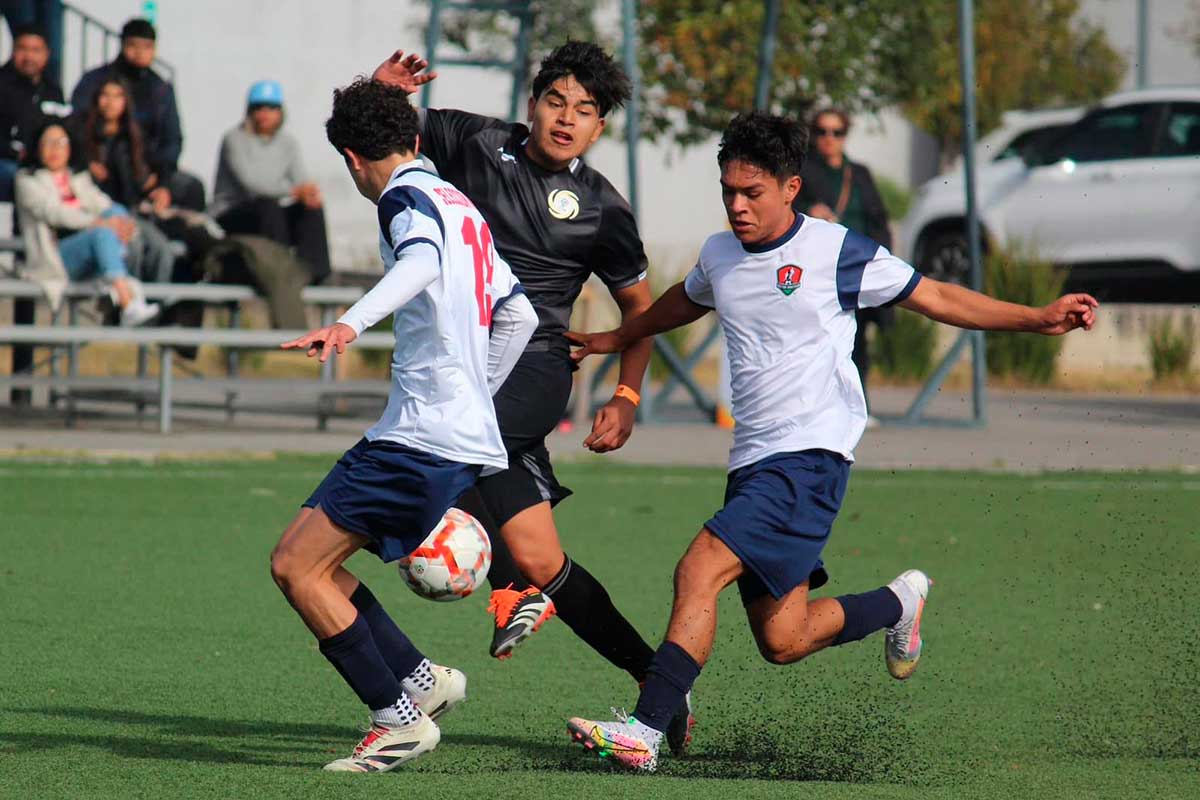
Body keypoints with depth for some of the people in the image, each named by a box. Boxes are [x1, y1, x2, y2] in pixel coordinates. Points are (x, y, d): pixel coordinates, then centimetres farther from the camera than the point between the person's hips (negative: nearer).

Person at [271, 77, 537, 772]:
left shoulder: (406, 195, -5)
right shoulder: (458, 204, 23)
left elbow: (421, 262, -29)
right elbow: (518, 313, 29)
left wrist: (350, 323, -44)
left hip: (423, 436, -9)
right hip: (471, 435, 9)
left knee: (296, 565, -9)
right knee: (313, 563, 13)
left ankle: (401, 716, -9)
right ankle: (420, 679, 10)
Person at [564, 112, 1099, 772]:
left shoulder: (835, 251, -5)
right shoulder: (718, 254, 13)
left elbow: (935, 298, 4)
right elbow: (685, 302, 37)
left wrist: (1037, 318, -2)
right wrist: (616, 339, 50)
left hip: (811, 455, -7)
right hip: (752, 462, 7)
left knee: (700, 570, -23)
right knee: (782, 642, 5)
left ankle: (644, 730, -24)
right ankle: (899, 603, 33)